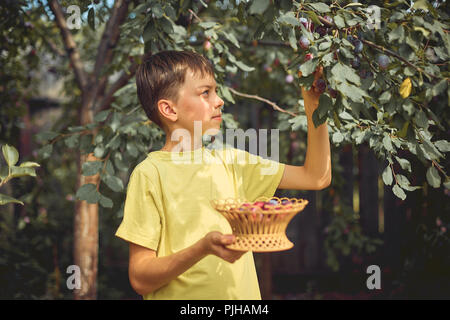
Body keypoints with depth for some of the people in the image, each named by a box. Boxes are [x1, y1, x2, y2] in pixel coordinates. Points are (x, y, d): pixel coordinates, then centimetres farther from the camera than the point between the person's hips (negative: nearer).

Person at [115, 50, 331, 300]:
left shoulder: (229, 161, 8)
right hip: (182, 295, -4)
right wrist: (203, 248, -25)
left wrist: (315, 107, 2)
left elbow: (317, 177, 9)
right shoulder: (150, 173, -9)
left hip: (241, 293, 5)